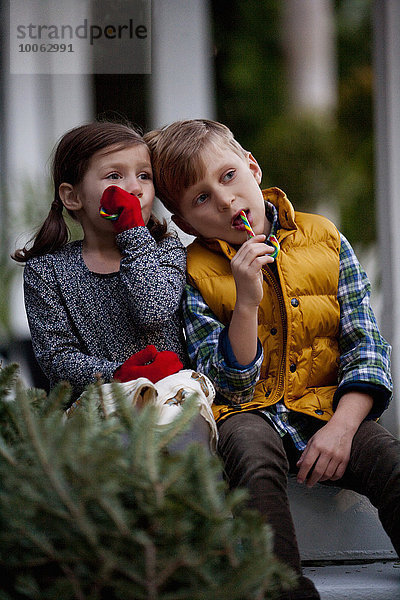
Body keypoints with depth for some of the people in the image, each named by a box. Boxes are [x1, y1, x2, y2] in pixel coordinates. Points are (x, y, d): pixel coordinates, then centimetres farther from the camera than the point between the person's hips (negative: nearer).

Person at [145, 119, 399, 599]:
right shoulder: (198, 272, -2)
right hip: (250, 411, -2)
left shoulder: (324, 240, 4)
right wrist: (246, 302, -22)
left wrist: (342, 426, -14)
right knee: (251, 450, -37)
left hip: (328, 409, 2)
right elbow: (228, 388, -8)